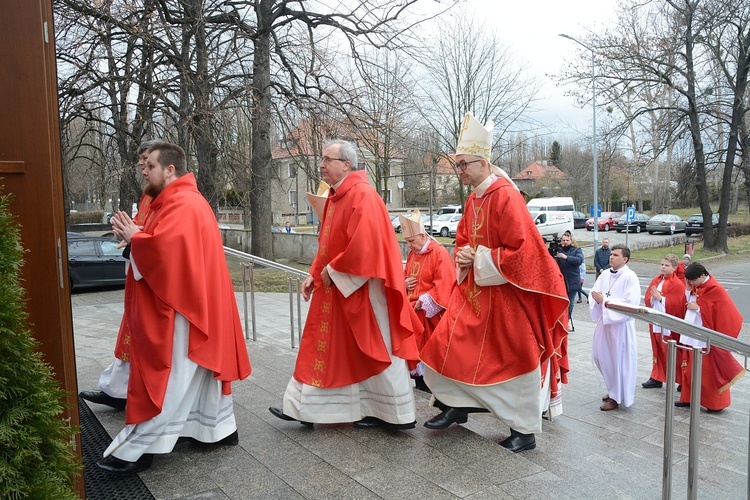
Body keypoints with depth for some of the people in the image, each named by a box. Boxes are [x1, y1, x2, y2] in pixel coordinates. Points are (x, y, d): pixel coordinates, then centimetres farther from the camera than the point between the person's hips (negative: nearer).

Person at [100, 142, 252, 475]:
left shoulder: (181, 205, -18)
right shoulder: (180, 200, 16)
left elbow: (164, 247, -31)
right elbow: (165, 245, 16)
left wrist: (133, 236, -13)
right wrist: (136, 233, 0)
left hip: (179, 306, -11)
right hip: (191, 301, 11)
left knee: (166, 378, -5)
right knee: (199, 369, 16)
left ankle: (135, 450, 3)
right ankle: (219, 428, 26)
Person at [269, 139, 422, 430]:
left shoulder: (361, 195, -18)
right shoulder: (335, 196, 12)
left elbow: (364, 244, -27)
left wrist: (332, 272, -17)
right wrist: (315, 274, 8)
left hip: (360, 287, -10)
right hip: (334, 286, 10)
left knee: (375, 349, 2)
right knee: (324, 346, 13)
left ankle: (398, 414, 17)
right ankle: (305, 407, 23)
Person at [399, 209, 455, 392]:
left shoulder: (439, 253, -15)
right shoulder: (412, 254, 11)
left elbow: (444, 285, -21)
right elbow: (406, 276, 25)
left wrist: (423, 302, -20)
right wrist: (404, 283, -1)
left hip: (430, 312, -8)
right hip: (413, 310, 8)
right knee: (415, 344, 10)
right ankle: (418, 375, 24)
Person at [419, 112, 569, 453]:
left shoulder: (506, 197, -18)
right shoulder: (473, 199, 8)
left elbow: (521, 250, -23)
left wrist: (479, 259, -17)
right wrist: (463, 256, -2)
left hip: (506, 294, -8)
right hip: (474, 291, 8)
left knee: (512, 359, 3)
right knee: (447, 345, 3)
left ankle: (525, 431, 19)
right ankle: (456, 406, 22)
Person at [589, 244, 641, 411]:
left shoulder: (630, 277, -13)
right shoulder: (605, 275, 7)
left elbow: (630, 303, -21)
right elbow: (593, 293, 5)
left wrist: (604, 300, -22)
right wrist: (596, 299, -18)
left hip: (621, 324, -7)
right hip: (604, 321, 7)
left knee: (618, 360, 2)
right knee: (600, 356, 14)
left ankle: (616, 397, 17)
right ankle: (613, 388, 35)